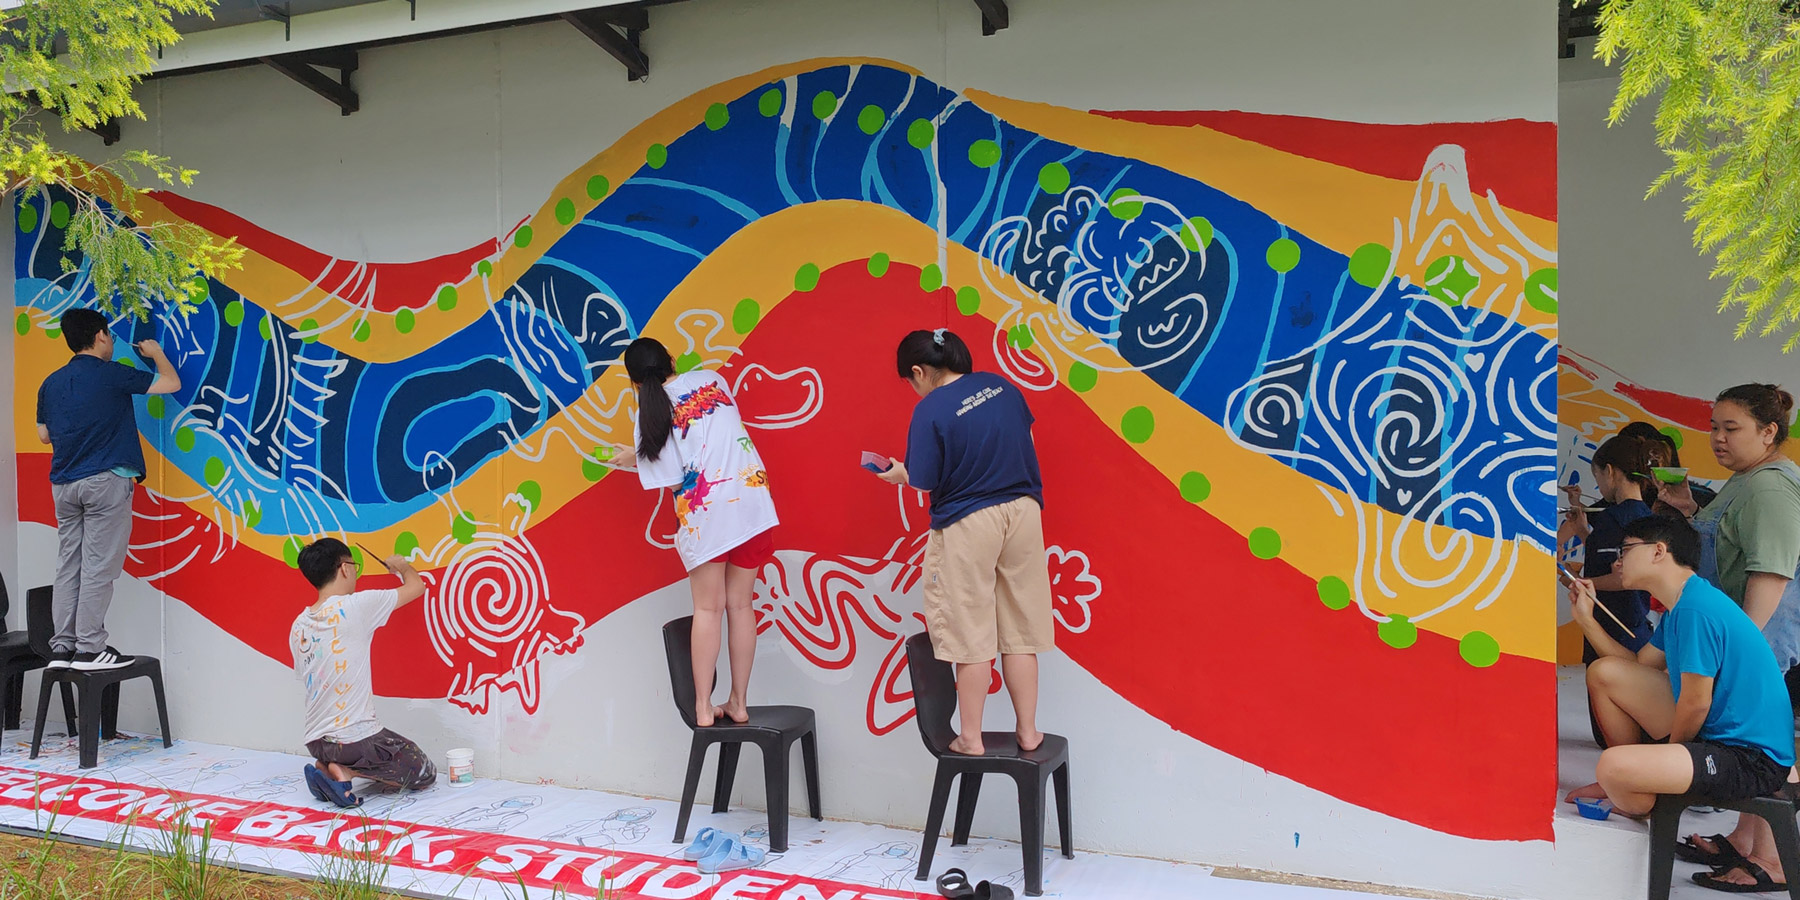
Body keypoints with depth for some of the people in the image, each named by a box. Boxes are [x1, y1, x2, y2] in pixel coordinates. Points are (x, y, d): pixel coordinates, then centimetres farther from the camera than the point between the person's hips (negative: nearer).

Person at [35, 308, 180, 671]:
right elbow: (172, 383, -1)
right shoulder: (112, 375, -7)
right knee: (98, 568, -4)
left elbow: (44, 435, 20)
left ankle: (61, 648, 9)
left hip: (64, 484, 7)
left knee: (68, 567, 9)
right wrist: (156, 353, 17)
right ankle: (89, 649, -4)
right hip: (106, 481, -7)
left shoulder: (51, 383, 12)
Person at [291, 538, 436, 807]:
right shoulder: (356, 606, -14)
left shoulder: (299, 626, 5)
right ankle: (345, 772, -6)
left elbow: (305, 677, 15)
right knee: (425, 774, 11)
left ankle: (325, 767, 8)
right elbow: (417, 586, -4)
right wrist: (400, 565, 18)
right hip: (357, 738, -7)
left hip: (316, 742, 7)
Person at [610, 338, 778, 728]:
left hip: (703, 513, -3)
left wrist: (637, 459, 15)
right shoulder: (712, 380, 12)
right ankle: (739, 703, 13)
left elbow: (673, 481, -2)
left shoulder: (649, 418, 1)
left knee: (708, 608, 6)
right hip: (750, 501, 3)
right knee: (740, 605, 9)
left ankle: (703, 706, 4)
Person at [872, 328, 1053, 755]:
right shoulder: (1001, 386, 4)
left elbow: (925, 481, -13)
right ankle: (1028, 732, 19)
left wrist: (898, 474, 7)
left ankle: (971, 738, 13)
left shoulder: (930, 411, -14)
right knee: (1019, 632, 12)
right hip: (1022, 511, 6)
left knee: (971, 637, 4)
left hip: (968, 525, -5)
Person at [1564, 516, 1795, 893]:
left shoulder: (1696, 609, -23)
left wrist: (1665, 758, -3)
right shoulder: (1682, 604, 11)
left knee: (1613, 767, -33)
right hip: (1714, 731, 10)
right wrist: (1586, 618, 16)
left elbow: (1694, 705, -20)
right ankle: (1625, 784, 26)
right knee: (1604, 672, 13)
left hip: (1752, 761, -10)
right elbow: (1638, 666, 20)